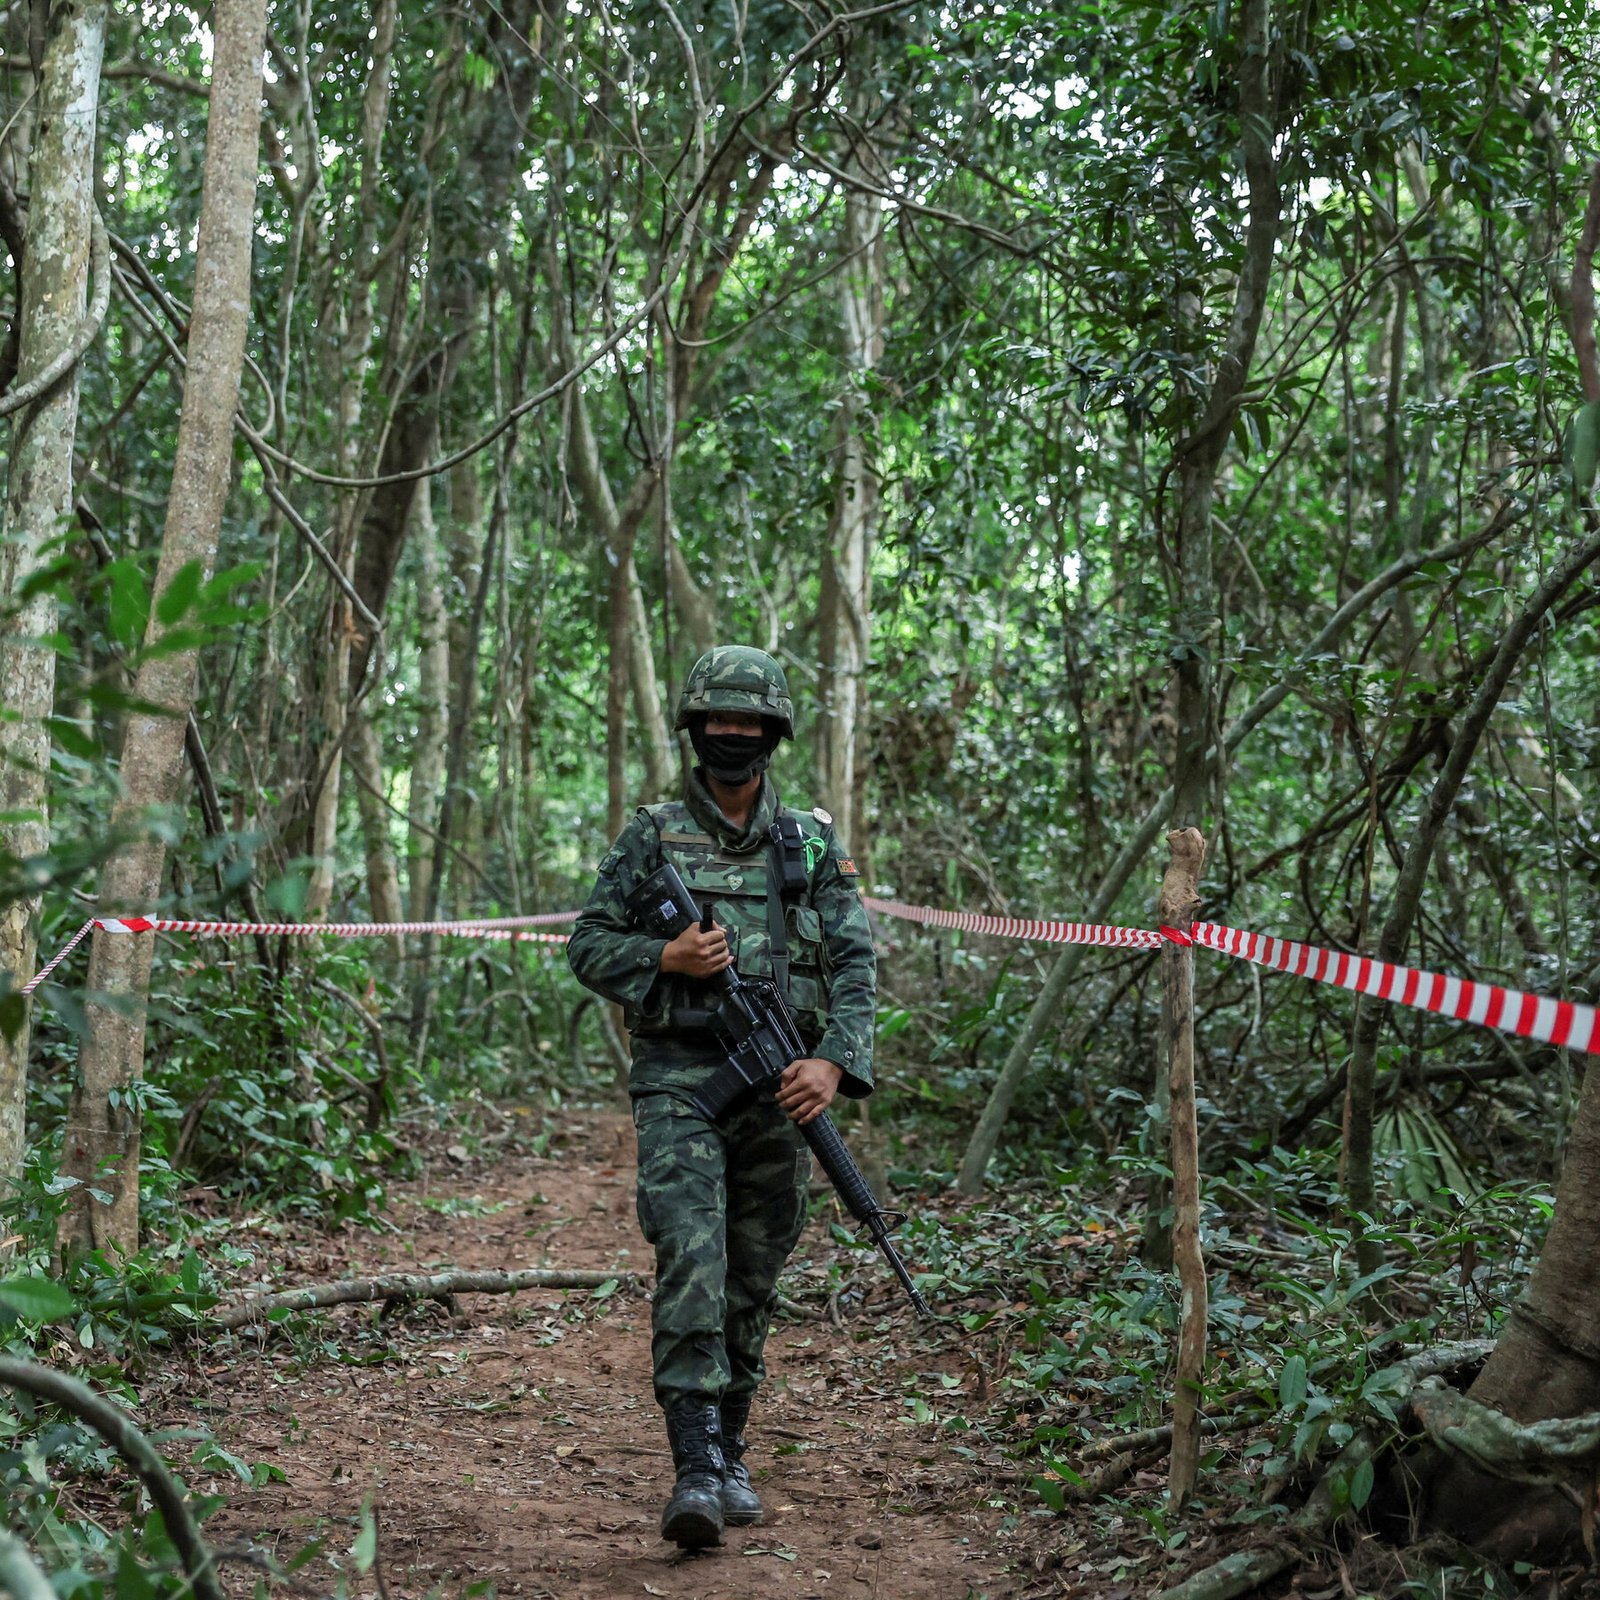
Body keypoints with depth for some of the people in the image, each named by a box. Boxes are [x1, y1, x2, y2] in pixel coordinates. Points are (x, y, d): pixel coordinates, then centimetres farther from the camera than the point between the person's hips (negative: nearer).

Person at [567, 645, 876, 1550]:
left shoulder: (815, 844, 8)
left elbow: (854, 965, 1)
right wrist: (667, 958, -12)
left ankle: (728, 1452, 26)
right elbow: (590, 946, 8)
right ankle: (695, 1471, -19)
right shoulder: (654, 837, 6)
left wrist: (836, 1063, -15)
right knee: (690, 1263, -16)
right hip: (679, 1078, -2)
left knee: (753, 1283, 10)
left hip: (777, 1087, 2)